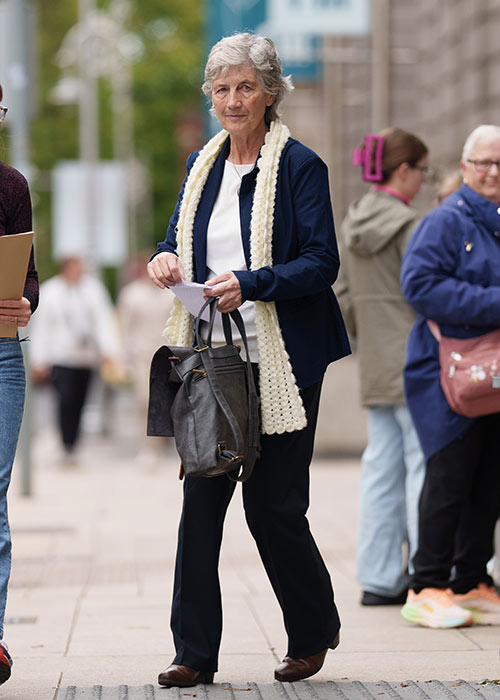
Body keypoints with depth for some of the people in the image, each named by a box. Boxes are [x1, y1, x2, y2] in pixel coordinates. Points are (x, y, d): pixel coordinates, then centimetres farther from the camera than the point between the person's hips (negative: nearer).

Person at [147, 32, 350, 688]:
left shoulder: (300, 166, -6)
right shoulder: (203, 165, 13)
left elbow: (321, 263, -11)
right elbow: (182, 238, 21)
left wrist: (250, 284, -25)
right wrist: (166, 258, -2)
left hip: (282, 361, -5)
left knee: (274, 505, -1)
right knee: (200, 499, 1)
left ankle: (313, 634, 22)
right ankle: (195, 652, 5)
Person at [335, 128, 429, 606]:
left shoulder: (351, 225, 11)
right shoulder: (407, 224, -13)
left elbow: (343, 298, 14)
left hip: (374, 369, 8)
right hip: (413, 366, -8)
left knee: (381, 467, 10)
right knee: (424, 465, -4)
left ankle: (379, 578, 13)